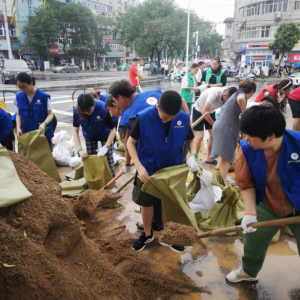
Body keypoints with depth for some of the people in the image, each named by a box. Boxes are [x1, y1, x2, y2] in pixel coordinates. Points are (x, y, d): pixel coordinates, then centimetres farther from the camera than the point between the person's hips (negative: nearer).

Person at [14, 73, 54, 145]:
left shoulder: (43, 96, -14)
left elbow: (50, 114, -9)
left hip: (43, 133, -3)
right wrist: (18, 127, -8)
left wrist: (44, 124, -28)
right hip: (26, 133, 3)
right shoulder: (19, 96, -1)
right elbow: (18, 114, 8)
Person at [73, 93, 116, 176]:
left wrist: (106, 146, -38)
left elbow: (112, 130, -28)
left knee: (109, 160, -2)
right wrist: (80, 150, -32)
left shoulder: (102, 108, -36)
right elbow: (75, 131, -21)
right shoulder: (76, 110, -28)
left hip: (105, 135, -3)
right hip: (89, 136, 3)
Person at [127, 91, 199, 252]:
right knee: (147, 203, 14)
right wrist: (139, 167, -23)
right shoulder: (144, 117, -23)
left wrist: (192, 156, -18)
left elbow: (191, 140, 3)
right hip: (148, 169, -1)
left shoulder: (184, 118, -15)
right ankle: (147, 234, 40)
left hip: (173, 168, 2)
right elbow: (130, 142, -13)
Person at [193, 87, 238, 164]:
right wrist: (214, 124, -26)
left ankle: (209, 158, 15)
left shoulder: (228, 97, -17)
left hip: (210, 112, 6)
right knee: (199, 136, -14)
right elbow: (204, 112, -34)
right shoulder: (215, 94, -36)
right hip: (199, 111, -6)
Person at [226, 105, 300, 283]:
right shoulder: (247, 149, -21)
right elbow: (246, 184, -11)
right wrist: (250, 213, -20)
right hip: (267, 207, 3)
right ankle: (248, 272, 53)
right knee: (253, 244, 21)